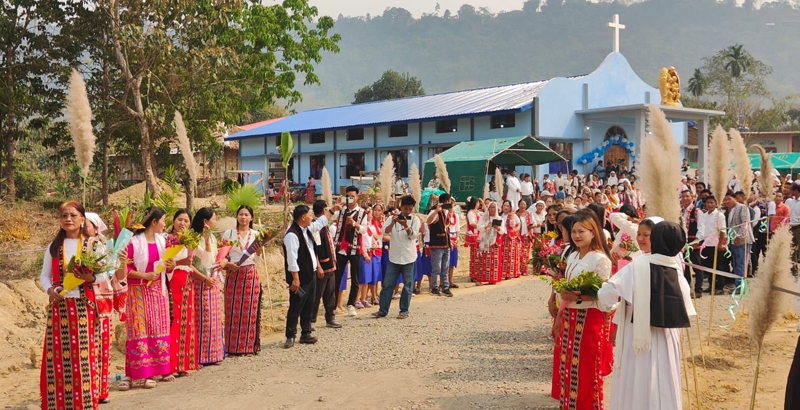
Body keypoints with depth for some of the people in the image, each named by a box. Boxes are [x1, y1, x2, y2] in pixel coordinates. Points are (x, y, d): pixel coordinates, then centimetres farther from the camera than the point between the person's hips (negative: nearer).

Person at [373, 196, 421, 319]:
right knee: (387, 284, 3)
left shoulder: (415, 219, -1)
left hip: (409, 257, -1)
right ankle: (383, 310, 10)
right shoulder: (393, 217, 1)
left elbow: (413, 235, -13)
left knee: (408, 285, 5)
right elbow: (385, 231, -13)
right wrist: (393, 222, -30)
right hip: (394, 256, 1)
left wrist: (405, 225, -31)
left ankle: (404, 311, 14)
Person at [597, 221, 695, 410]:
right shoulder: (678, 274, -1)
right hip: (667, 341, 4)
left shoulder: (637, 267, -14)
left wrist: (609, 306, 4)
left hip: (638, 339, -4)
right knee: (665, 388, 15)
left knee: (636, 388, 8)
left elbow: (606, 294, -17)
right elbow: (684, 314, 4)